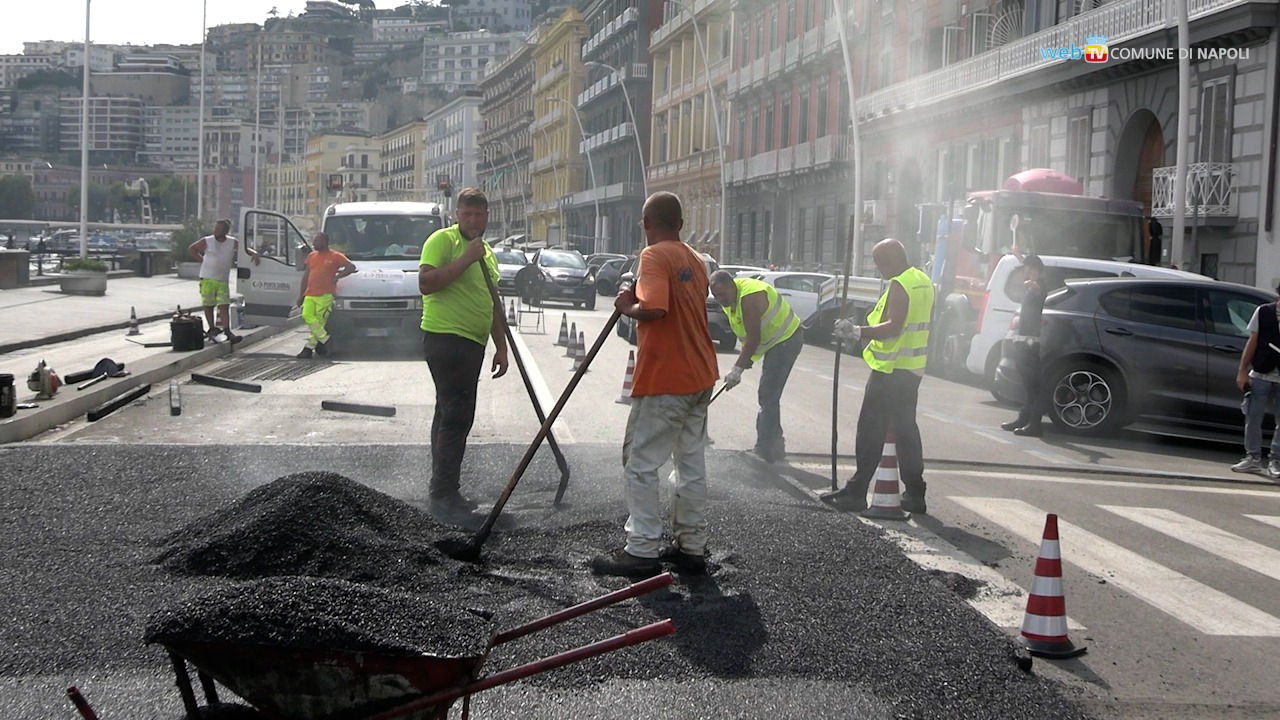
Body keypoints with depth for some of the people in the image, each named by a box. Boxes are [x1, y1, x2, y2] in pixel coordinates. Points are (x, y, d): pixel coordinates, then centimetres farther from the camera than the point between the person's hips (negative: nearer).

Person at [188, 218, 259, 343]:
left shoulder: (233, 243, 3)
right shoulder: (207, 241, 0)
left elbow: (246, 249, 11)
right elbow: (191, 248, 11)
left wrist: (254, 253, -11)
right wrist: (202, 260, 3)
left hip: (223, 280, 1)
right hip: (207, 278, -1)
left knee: (224, 306, -6)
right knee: (208, 305, 2)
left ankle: (227, 331, -9)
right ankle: (212, 329, 13)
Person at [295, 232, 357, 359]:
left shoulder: (335, 256, 0)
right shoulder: (311, 256, 17)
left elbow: (351, 267, -2)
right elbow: (306, 275, 22)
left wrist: (337, 277, -8)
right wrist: (301, 294, 19)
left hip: (325, 295, -5)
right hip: (310, 295, 5)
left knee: (319, 321, -6)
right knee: (307, 316, -10)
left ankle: (309, 347, 1)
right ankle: (325, 340, -2)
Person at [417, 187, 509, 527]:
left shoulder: (487, 253, 20)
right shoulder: (442, 240, -7)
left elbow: (493, 304, 25)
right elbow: (425, 282, -21)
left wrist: (501, 347, 21)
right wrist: (466, 259, -21)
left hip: (471, 343, 9)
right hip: (445, 337, -9)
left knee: (451, 416, 13)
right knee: (456, 417, -12)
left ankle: (444, 491, 19)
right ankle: (443, 497, -10)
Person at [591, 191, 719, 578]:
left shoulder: (654, 256, -13)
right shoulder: (695, 259, 13)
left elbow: (653, 309, -28)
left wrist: (627, 306, -9)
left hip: (665, 379, -9)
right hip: (700, 377, 9)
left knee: (640, 462, -2)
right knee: (692, 462, 13)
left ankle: (643, 551, -1)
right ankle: (692, 547, 19)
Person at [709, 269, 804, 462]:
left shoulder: (749, 296, -28)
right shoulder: (729, 299, 2)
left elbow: (754, 337, -29)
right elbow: (747, 333, 12)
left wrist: (737, 369, -27)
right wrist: (745, 358, 3)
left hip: (787, 339, -10)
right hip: (776, 342, 10)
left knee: (768, 396, -14)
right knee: (769, 396, 15)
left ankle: (765, 449, -12)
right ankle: (775, 443, 24)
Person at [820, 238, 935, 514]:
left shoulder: (899, 285, -16)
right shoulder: (924, 282, 13)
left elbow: (893, 326, -26)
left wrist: (858, 332, -30)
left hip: (890, 369, -9)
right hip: (913, 368, 9)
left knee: (871, 431, -4)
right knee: (906, 430, 14)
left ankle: (856, 492, -2)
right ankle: (914, 495, 15)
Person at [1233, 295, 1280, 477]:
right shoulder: (1264, 312, 3)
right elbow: (1253, 342, 5)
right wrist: (1242, 371, 1)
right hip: (1260, 374, 1)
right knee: (1253, 417, 3)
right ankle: (1253, 458, 14)